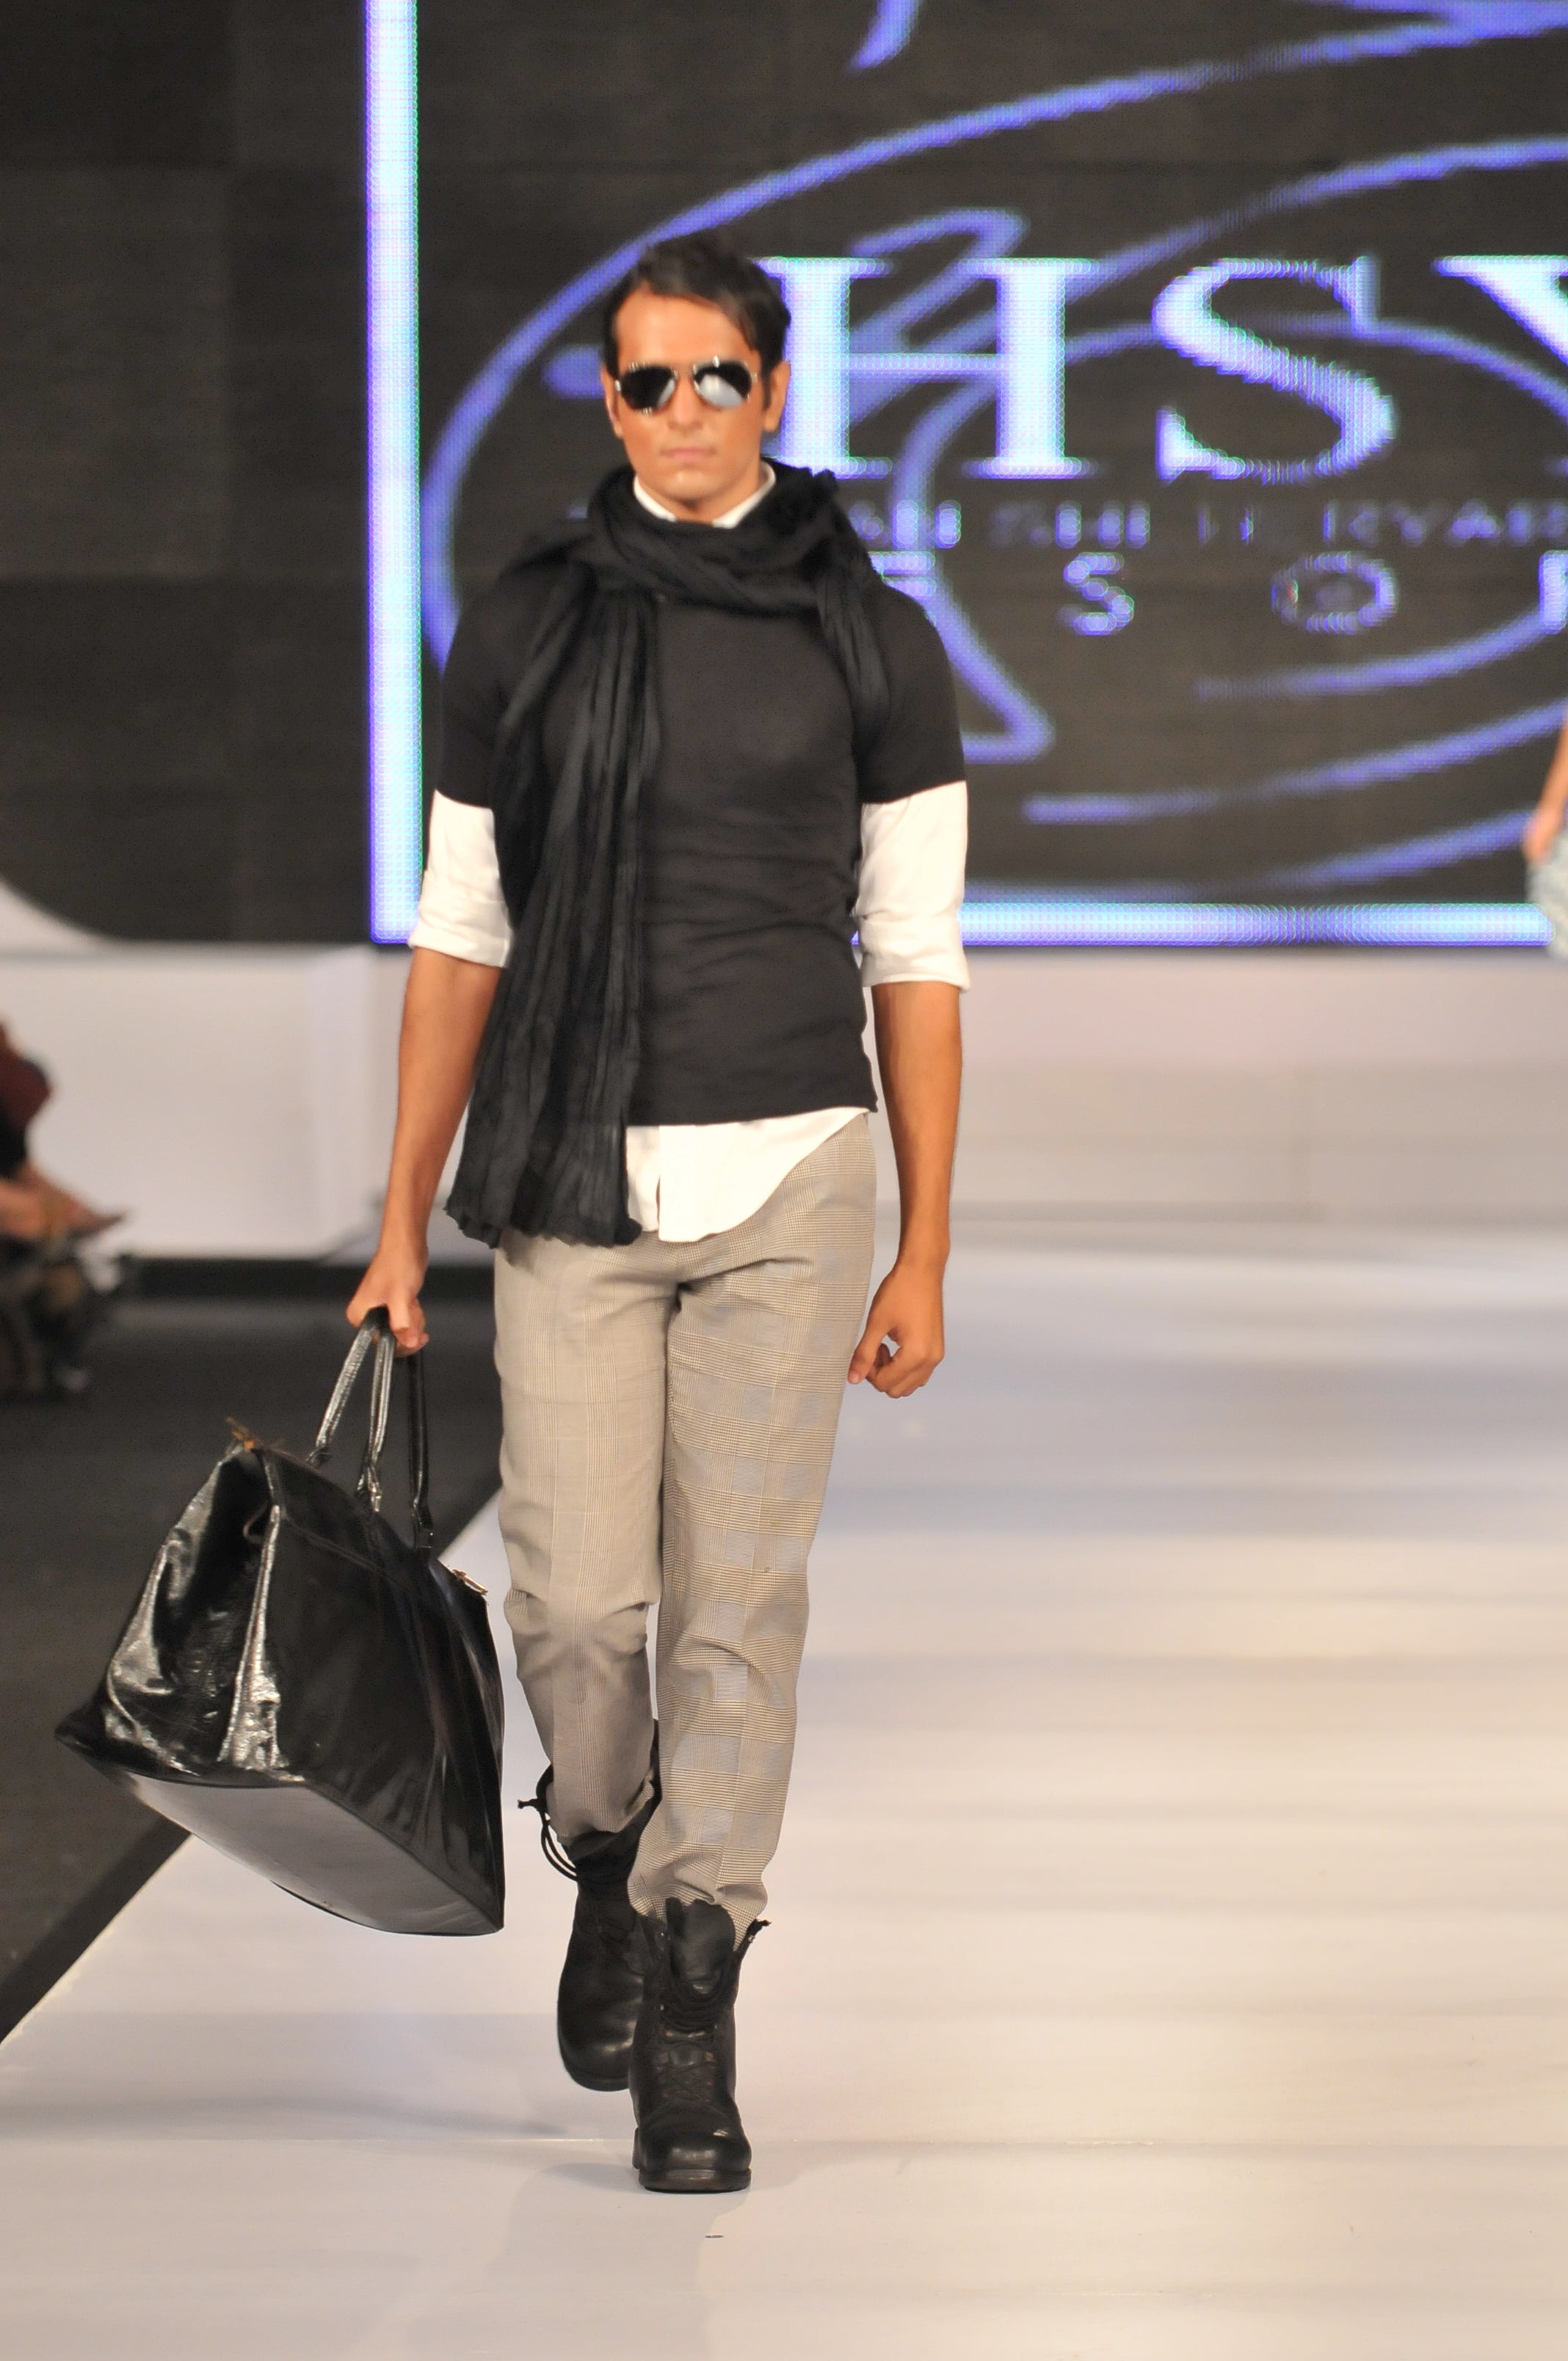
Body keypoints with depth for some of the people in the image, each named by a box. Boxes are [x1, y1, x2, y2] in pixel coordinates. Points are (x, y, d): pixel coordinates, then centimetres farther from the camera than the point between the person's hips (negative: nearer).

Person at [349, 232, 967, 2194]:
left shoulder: (868, 640, 2)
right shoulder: (522, 632, 4)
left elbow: (915, 960, 3)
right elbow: (460, 939, 8)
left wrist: (924, 1255, 1)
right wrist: (405, 1220, 5)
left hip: (787, 1183, -1)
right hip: (572, 1186, 1)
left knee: (737, 1603, -1)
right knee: (575, 1600, -4)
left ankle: (689, 2035, 7)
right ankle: (609, 1860, 29)